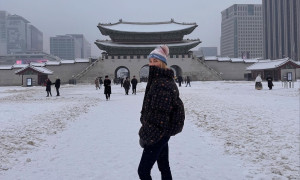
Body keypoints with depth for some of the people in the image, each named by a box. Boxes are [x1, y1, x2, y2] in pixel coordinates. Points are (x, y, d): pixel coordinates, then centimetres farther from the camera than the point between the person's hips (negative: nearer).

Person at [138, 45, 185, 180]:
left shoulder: (163, 84, -20)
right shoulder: (157, 80, 12)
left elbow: (158, 114, -23)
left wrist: (145, 137, -16)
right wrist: (146, 132, 14)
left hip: (157, 134, -10)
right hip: (162, 133, 10)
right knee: (164, 166, 19)